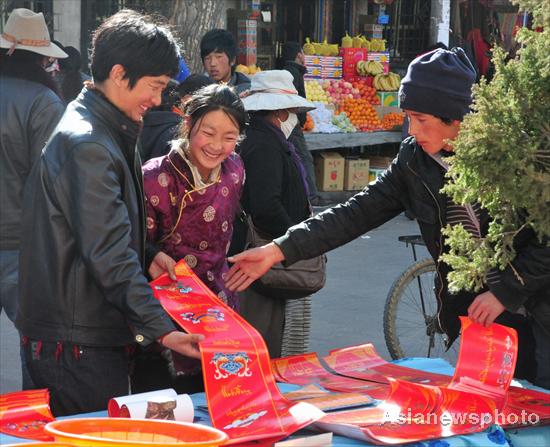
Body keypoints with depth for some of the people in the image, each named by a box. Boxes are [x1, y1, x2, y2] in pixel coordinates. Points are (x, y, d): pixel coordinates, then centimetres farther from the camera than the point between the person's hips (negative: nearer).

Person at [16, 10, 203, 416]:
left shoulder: (108, 131, 14)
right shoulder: (88, 144, -19)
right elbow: (109, 255, -24)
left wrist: (145, 256, 9)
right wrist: (161, 329, -26)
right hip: (77, 345, -10)